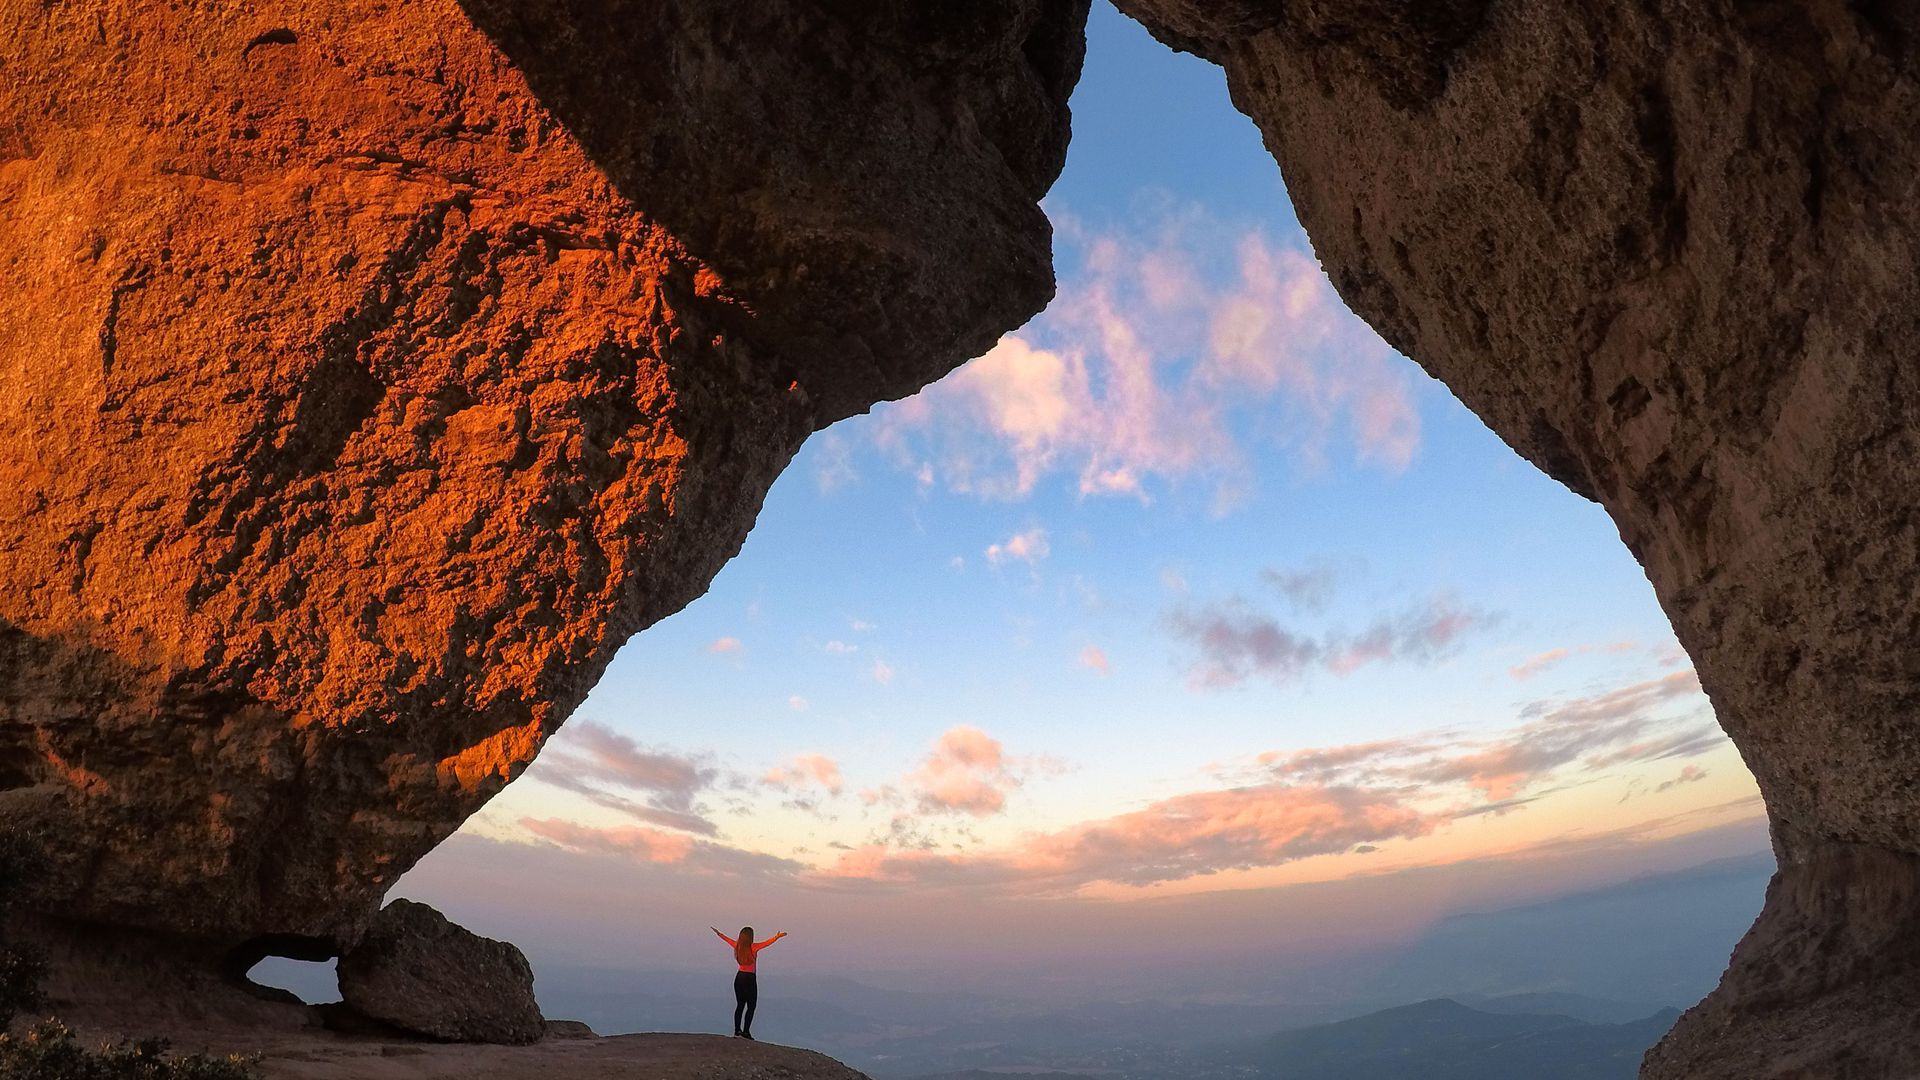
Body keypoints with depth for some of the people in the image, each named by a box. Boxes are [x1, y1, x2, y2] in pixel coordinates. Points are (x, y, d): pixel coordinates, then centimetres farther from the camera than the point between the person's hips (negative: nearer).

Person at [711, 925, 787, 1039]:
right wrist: (777, 936, -19)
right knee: (751, 1006, 2)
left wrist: (718, 933, 32)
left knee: (740, 1005, 13)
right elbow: (768, 942, -19)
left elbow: (727, 939, 18)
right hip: (749, 978, -6)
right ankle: (745, 1032, -3)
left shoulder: (737, 946, 1)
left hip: (739, 977, 6)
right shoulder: (753, 947, -13)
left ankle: (737, 1031, 12)